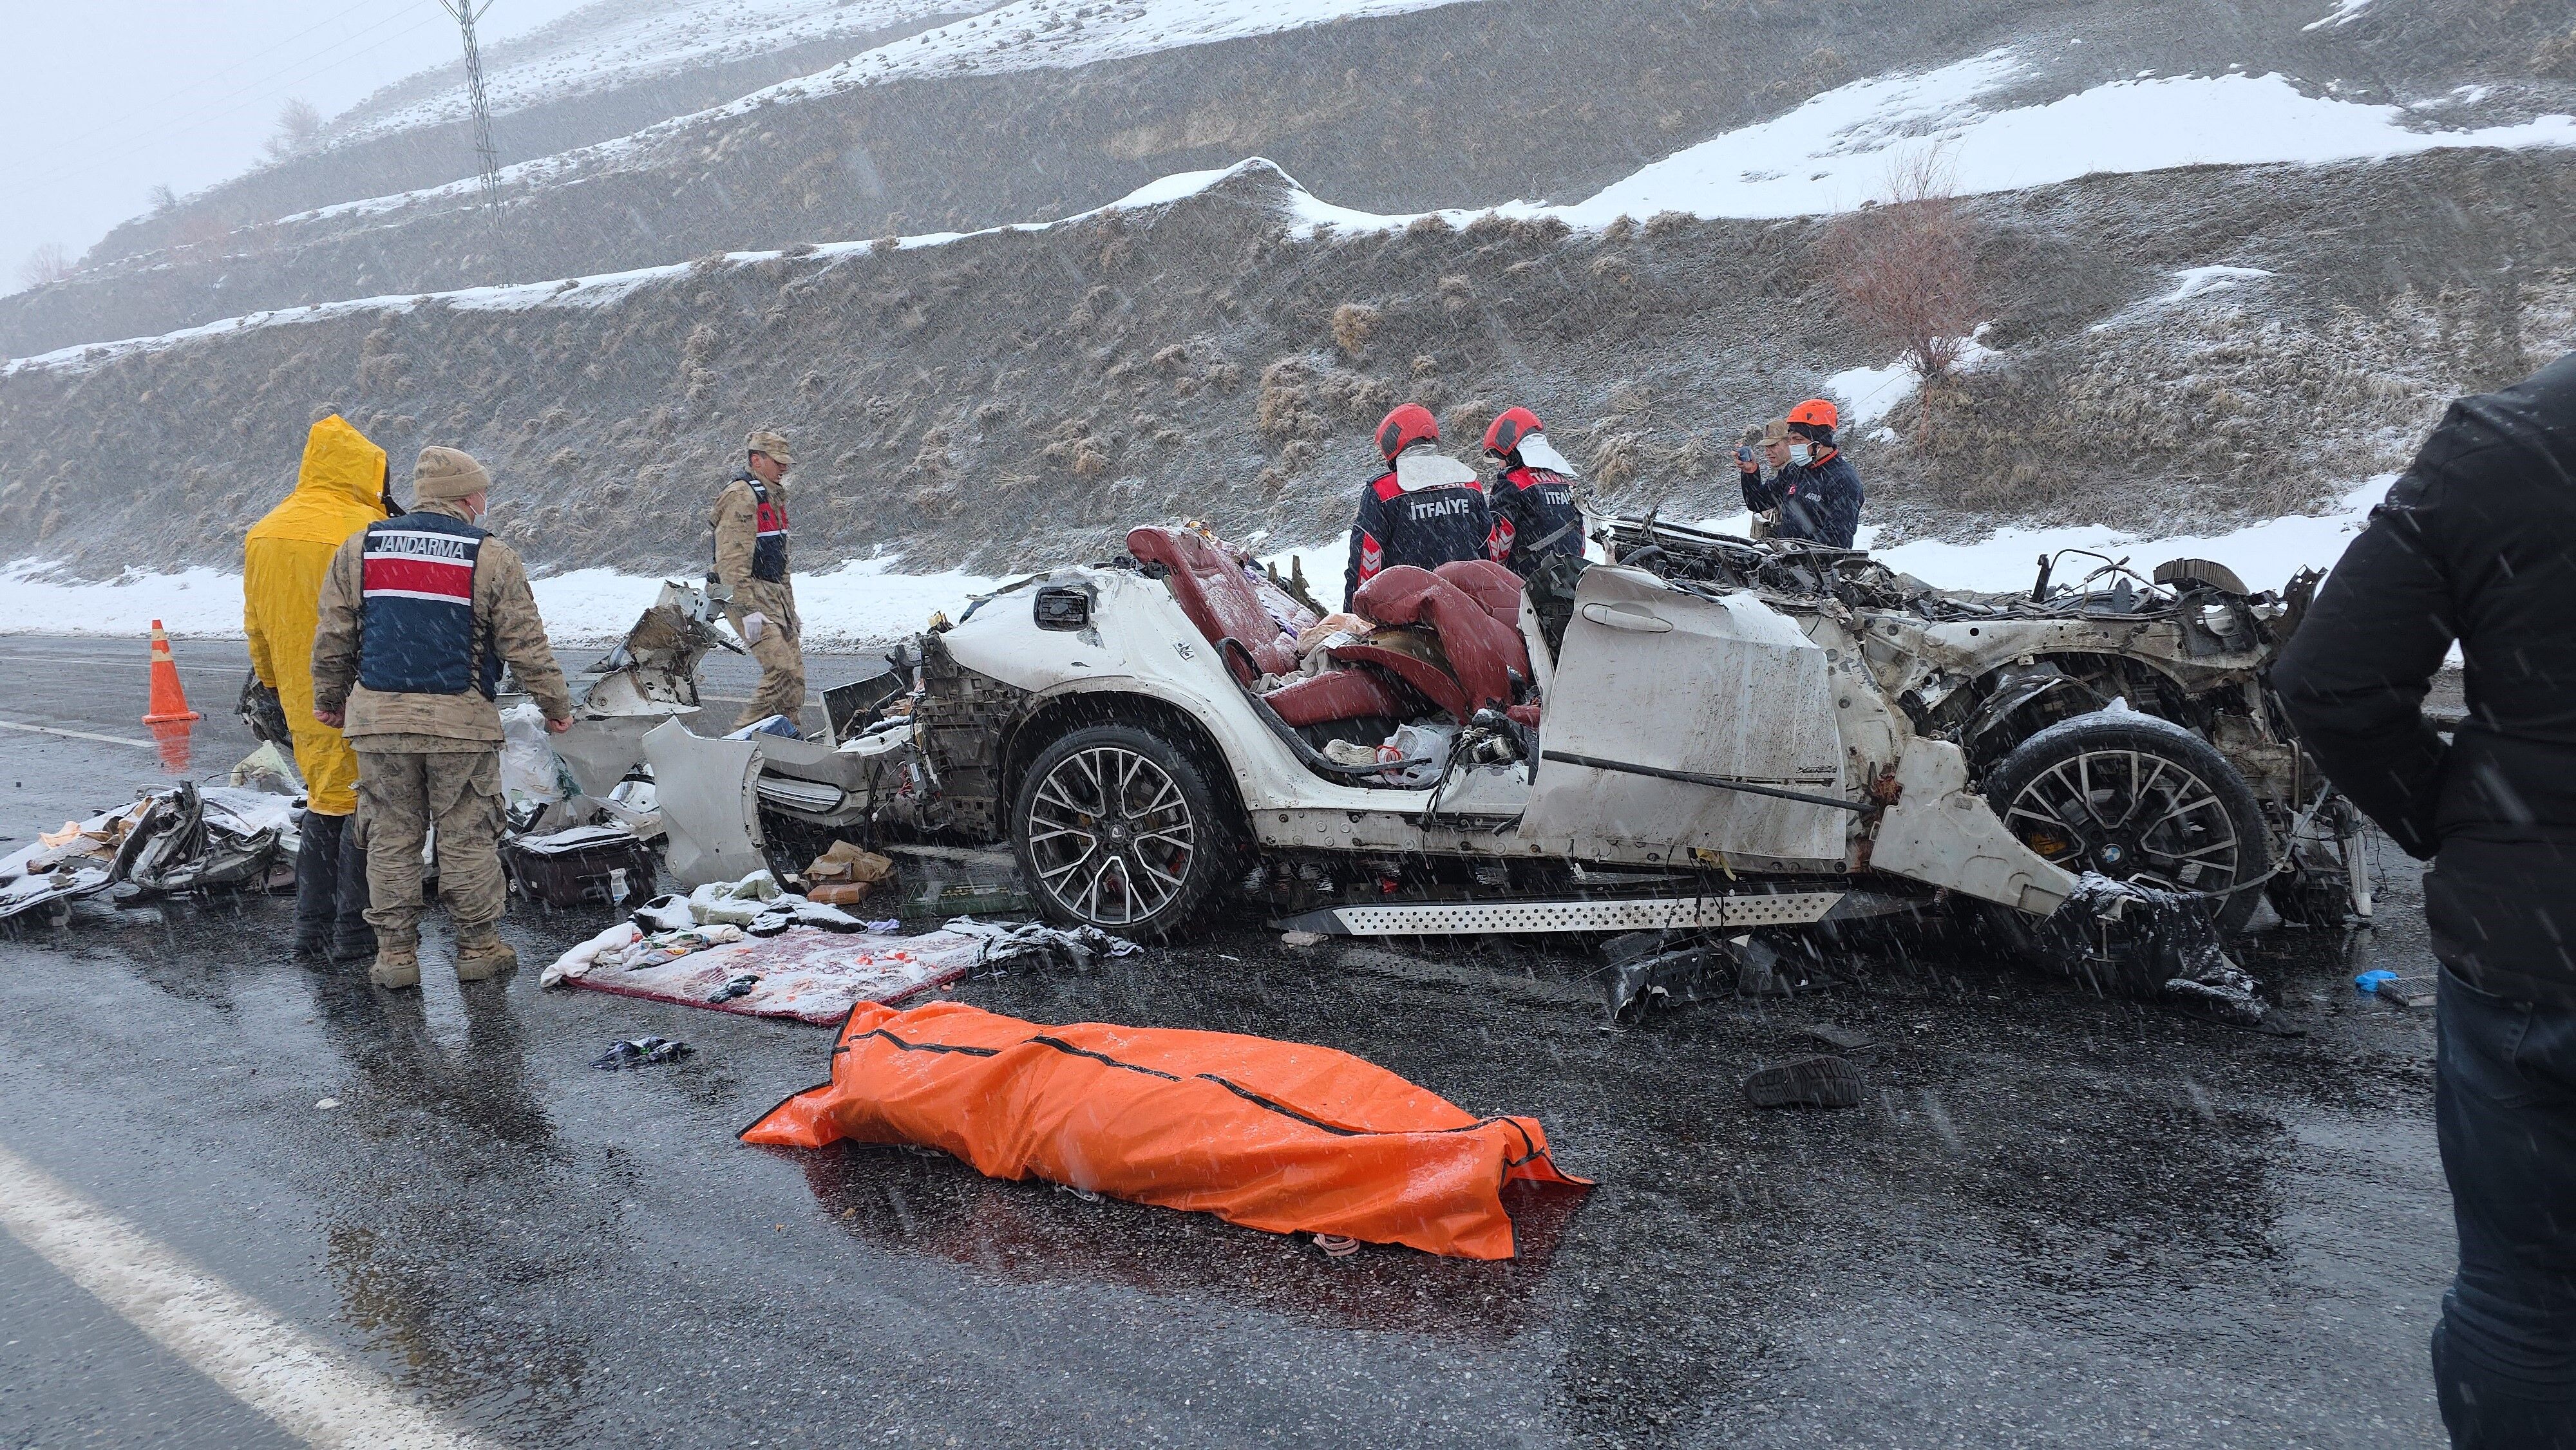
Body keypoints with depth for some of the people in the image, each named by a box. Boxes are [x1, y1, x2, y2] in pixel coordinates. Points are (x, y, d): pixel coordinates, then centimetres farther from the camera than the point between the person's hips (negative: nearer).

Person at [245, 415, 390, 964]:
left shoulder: (262, 534, 9)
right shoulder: (362, 533, -16)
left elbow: (256, 625, 17)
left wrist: (273, 683, 27)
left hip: (301, 699, 7)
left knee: (325, 798, 18)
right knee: (363, 800, 1)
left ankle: (312, 927, 22)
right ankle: (355, 932, 6)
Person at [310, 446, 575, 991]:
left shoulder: (358, 550, 7)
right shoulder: (492, 557, -3)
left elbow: (332, 638, 10)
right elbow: (525, 647, -2)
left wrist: (328, 699, 24)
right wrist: (557, 706, 9)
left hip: (379, 718, 3)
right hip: (461, 721, -3)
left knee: (390, 837, 10)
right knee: (468, 837, 7)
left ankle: (395, 952, 14)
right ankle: (479, 946, 14)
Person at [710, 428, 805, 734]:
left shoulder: (773, 496, 20)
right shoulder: (740, 497, -11)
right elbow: (732, 559, -19)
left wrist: (790, 609, 24)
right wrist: (748, 610, -25)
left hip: (776, 594, 9)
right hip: (749, 594, -9)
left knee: (795, 674, 4)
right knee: (781, 669, -18)